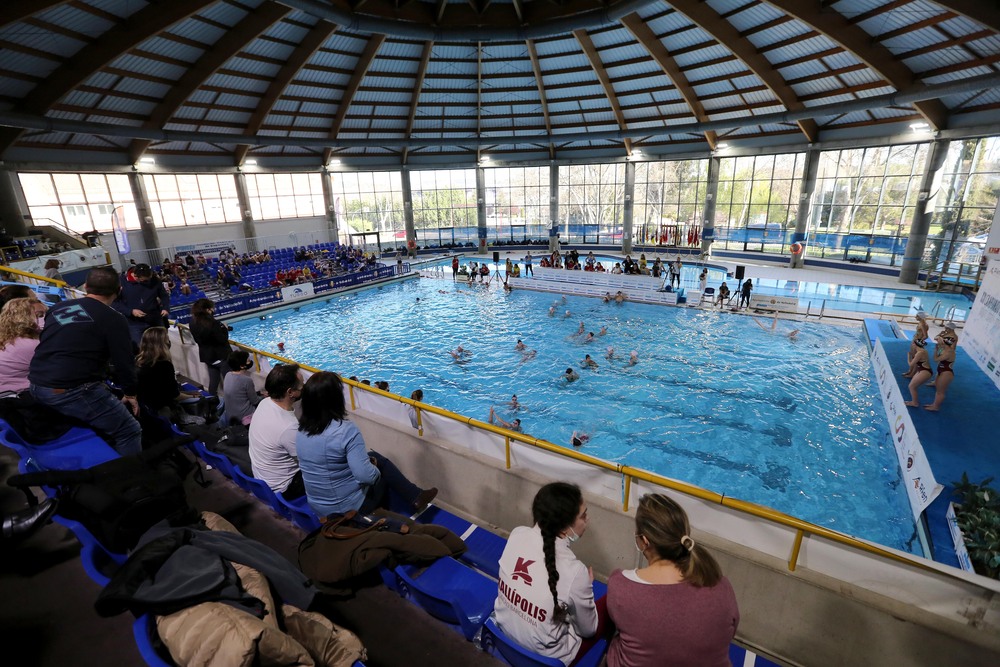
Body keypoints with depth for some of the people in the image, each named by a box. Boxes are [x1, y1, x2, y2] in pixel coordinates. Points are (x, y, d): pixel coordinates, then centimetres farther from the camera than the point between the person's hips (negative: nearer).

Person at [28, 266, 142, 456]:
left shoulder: (58, 307, 13)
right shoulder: (114, 319, -7)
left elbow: (48, 346, 27)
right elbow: (124, 362, -7)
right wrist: (130, 393, 8)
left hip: (36, 385, 8)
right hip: (72, 391, -8)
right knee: (129, 431, 0)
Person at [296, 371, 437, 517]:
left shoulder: (301, 430, -5)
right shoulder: (346, 430, -28)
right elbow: (366, 476, -31)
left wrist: (367, 459, 13)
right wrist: (376, 469, -8)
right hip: (350, 506, -6)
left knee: (374, 456, 20)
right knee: (382, 463, 15)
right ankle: (416, 498, 25)